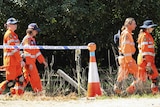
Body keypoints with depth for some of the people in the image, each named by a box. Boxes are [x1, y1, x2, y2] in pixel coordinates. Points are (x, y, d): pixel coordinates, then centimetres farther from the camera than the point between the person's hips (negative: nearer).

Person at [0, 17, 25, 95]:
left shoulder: (14, 34, 17)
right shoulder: (9, 34, -12)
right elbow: (13, 49, -18)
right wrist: (21, 60, -20)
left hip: (16, 61, 9)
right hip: (10, 61, -9)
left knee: (20, 79, 5)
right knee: (11, 81, -8)